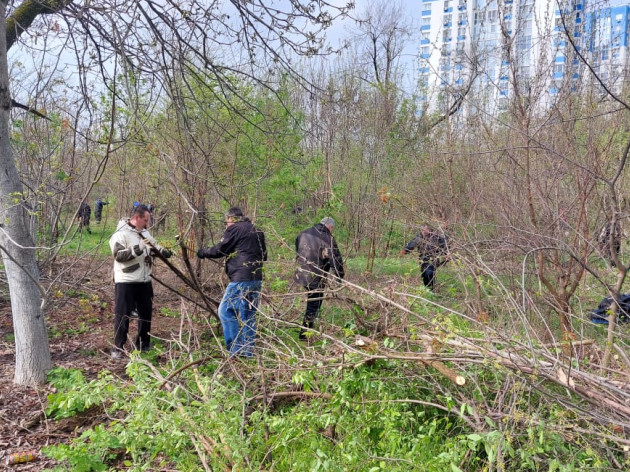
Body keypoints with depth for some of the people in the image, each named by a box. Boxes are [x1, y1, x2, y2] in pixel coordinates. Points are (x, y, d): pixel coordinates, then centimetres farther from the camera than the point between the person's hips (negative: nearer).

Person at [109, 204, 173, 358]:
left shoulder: (144, 232, 12)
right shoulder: (121, 233, -13)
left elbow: (153, 246, 24)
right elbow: (118, 255, -22)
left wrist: (162, 251, 3)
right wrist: (138, 249, -30)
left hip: (144, 280, 8)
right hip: (126, 282, -8)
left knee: (146, 312, 15)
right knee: (122, 315, -1)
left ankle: (143, 344, 29)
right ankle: (118, 348, 10)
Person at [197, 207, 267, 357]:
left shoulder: (235, 229, -4)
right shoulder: (257, 231, 20)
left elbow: (220, 250, -1)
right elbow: (263, 256, 25)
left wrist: (203, 252, 14)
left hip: (241, 279, -8)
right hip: (256, 279, 8)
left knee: (226, 311, -3)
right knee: (249, 314, 12)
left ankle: (235, 350, -6)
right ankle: (248, 352, 15)